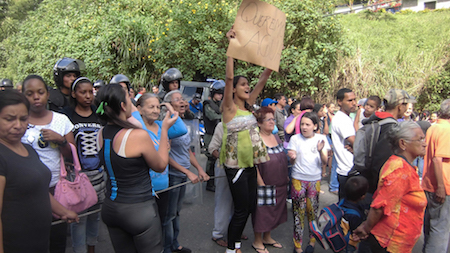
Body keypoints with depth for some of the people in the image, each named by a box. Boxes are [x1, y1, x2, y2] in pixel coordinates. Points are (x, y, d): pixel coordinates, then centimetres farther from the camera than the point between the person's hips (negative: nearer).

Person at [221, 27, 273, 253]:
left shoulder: (248, 104, 8)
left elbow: (263, 79, 5)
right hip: (236, 163, -7)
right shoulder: (229, 107, -10)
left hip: (251, 162, 7)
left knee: (250, 206, 14)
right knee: (242, 208, 0)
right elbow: (229, 77, -23)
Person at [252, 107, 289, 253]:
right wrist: (261, 183, -20)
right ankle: (258, 241, 26)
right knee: (261, 212, 7)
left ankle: (267, 237, 38)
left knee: (274, 211, 19)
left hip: (280, 185, 7)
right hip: (264, 184, -7)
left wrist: (286, 177, 16)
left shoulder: (276, 138, 8)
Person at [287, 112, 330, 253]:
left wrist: (321, 151, -24)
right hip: (298, 179, -1)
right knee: (299, 211, 2)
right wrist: (292, 157, -27)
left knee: (312, 210, 7)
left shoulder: (321, 138, 1)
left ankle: (312, 241, 25)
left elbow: (325, 161, -4)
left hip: (315, 179, 1)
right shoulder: (295, 139, -1)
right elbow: (292, 159, -4)